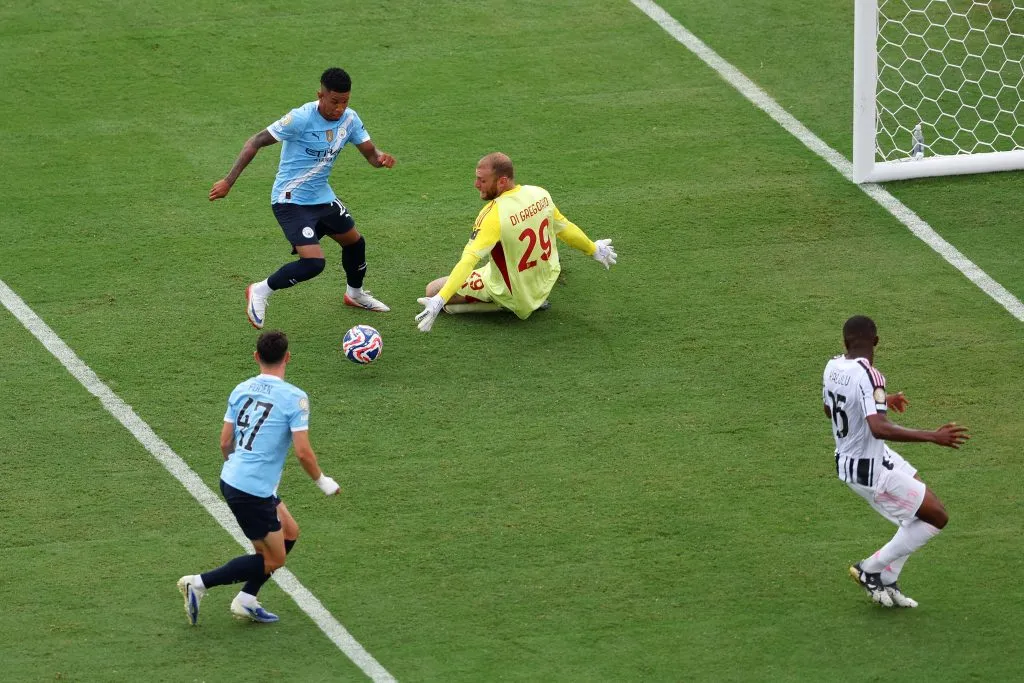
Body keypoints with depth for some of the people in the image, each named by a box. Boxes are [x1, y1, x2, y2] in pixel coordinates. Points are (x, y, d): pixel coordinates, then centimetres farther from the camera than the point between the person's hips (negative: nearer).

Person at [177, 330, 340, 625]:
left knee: (289, 532, 22)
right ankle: (199, 583, 0)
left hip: (231, 479, 8)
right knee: (272, 560, 6)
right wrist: (322, 481, 1)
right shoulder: (294, 398, -13)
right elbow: (303, 452, -16)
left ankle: (246, 600, 22)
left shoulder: (241, 390, 6)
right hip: (254, 490, -8)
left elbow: (225, 441, 10)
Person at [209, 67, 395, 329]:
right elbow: (255, 142, -21)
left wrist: (381, 158, -27)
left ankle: (355, 293, 51)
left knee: (355, 241, 22)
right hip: (291, 201, -8)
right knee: (313, 263, -21)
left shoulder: (350, 119, -5)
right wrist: (228, 181, -24)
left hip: (322, 197, 8)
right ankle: (260, 292, 0)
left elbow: (370, 153, 0)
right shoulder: (301, 118, -25)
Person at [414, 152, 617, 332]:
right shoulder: (540, 194, -13)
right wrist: (594, 250, 24)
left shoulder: (494, 215, -32)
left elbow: (469, 260, -40)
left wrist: (438, 301, -46)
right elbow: (566, 229, 4)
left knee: (433, 290, -5)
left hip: (511, 296, -7)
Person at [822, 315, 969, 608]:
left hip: (847, 460, 9)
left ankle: (886, 581, 25)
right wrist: (933, 437, -39)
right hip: (872, 471, -9)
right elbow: (879, 428, -39)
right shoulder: (867, 376, -28)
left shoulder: (833, 367, -2)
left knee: (922, 509, 21)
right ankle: (870, 570, 11)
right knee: (937, 517, 2)